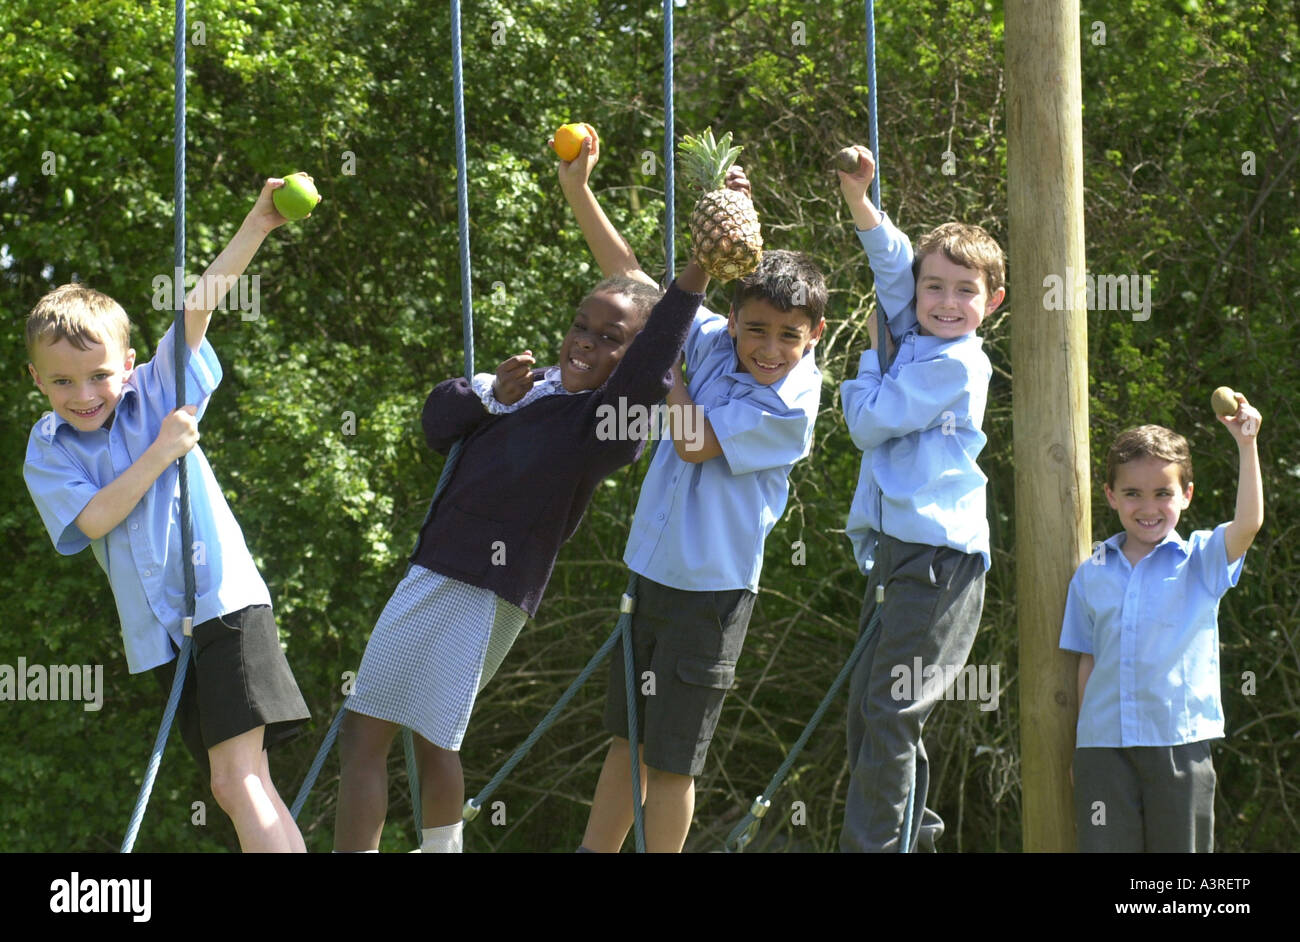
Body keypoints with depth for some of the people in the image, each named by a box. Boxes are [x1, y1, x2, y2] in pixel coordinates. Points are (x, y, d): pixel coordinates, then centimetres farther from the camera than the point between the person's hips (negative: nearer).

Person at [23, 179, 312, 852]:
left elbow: (196, 310, -8)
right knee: (232, 786, 4)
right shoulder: (46, 451, 8)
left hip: (222, 600, -4)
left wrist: (257, 227, -20)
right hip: (158, 630, 4)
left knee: (238, 778, -18)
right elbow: (94, 518, -8)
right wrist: (161, 453, -11)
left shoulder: (158, 393, 4)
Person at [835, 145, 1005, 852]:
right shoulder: (914, 342, 13)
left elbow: (868, 422, -10)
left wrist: (873, 355, 6)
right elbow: (893, 262, 9)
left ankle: (873, 845, -12)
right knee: (867, 706, 11)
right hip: (897, 552, 9)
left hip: (938, 558, -9)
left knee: (890, 712, -12)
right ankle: (909, 830, 23)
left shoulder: (957, 363, -10)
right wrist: (858, 198, -7)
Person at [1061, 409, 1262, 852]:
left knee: (1182, 845, 3)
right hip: (1104, 745, 2)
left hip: (1179, 743, -2)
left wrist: (1246, 444, -24)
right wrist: (1079, 750, 12)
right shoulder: (1091, 575, 10)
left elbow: (1248, 524, -16)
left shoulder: (1200, 561, 3)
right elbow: (1088, 663, 13)